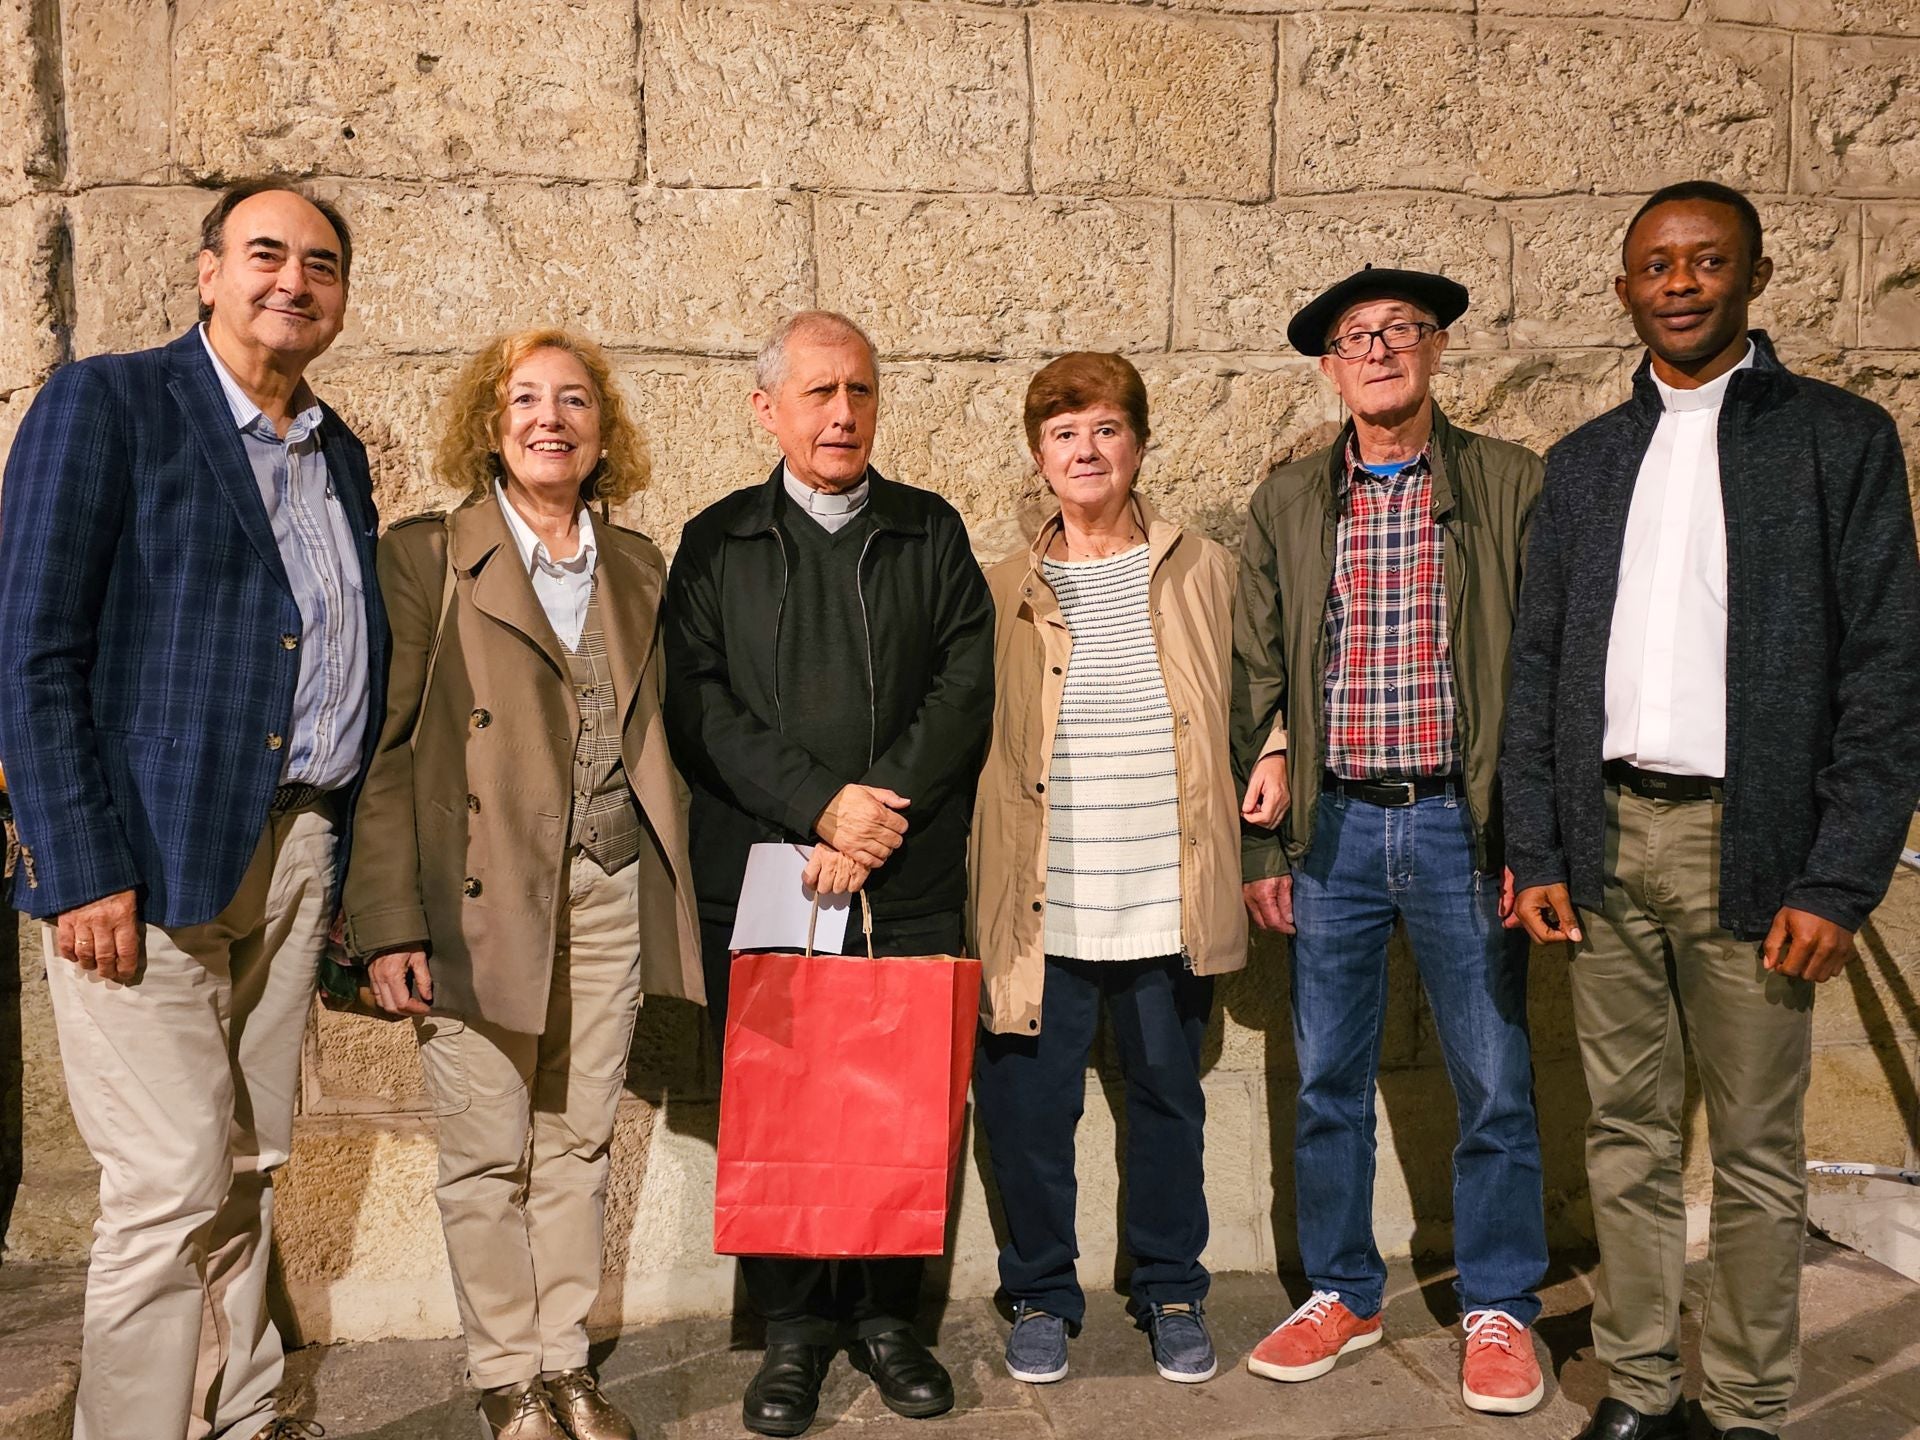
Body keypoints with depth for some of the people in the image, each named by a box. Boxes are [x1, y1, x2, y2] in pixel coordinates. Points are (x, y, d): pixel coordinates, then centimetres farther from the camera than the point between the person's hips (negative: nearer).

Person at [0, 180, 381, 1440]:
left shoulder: (340, 456, 16)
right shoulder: (106, 403, -2)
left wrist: (341, 858, 10)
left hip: (297, 853, 6)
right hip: (148, 858, -6)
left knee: (250, 1174, 14)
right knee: (172, 1187, -3)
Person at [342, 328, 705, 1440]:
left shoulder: (636, 566, 13)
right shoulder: (425, 555, 0)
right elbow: (385, 745, -4)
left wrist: (674, 884, 8)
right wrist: (388, 919, -10)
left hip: (610, 891, 4)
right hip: (481, 894, -3)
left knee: (581, 1144, 11)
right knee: (488, 1157, 5)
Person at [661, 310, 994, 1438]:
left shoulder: (932, 533, 11)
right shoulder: (716, 543, 10)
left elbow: (968, 687, 1)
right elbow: (699, 708, -1)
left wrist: (881, 813, -11)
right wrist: (822, 805, -12)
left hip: (912, 882, 1)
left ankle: (887, 1314, 23)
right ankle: (794, 1329, 21)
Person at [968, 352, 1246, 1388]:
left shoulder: (1203, 572, 6)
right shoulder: (1001, 592, 6)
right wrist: (972, 894, -1)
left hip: (1167, 901, 1)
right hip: (1040, 906, 0)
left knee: (1168, 1097, 13)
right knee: (1028, 1105, 6)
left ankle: (1171, 1292, 33)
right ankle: (1041, 1295, 28)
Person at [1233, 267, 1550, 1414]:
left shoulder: (1513, 485, 1)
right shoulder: (1287, 504, 7)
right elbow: (1259, 681, 7)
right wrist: (1262, 845, 4)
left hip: (1462, 825, -2)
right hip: (1333, 830, 2)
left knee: (1496, 1085, 7)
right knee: (1329, 1083, 11)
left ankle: (1500, 1309, 27)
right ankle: (1343, 1294, 30)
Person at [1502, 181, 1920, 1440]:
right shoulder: (1584, 461, 12)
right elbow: (1538, 668, 10)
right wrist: (1535, 853, 2)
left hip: (1748, 843, -3)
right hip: (1606, 839, 4)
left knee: (1756, 1154, 6)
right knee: (1628, 1137, 12)